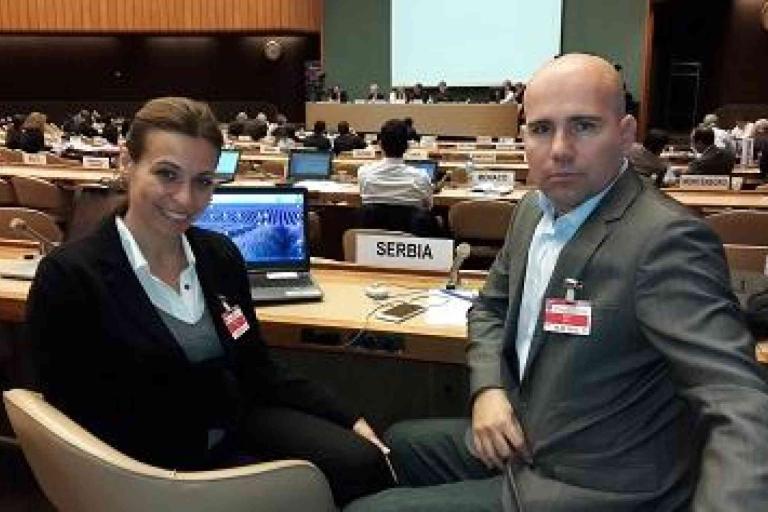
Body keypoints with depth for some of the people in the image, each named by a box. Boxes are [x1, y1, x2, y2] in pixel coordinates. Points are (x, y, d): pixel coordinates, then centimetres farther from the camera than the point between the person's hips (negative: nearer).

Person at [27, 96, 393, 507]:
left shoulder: (221, 254, 3)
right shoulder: (69, 276, -15)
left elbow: (258, 371, 7)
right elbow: (84, 421, -13)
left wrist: (351, 422, -2)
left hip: (241, 424, 5)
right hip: (160, 466, -5)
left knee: (364, 462, -17)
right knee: (316, 487, -20)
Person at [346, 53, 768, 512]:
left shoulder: (666, 239, -26)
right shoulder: (534, 209, 1)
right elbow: (491, 307, 14)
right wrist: (488, 388, -6)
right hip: (520, 442, 8)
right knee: (399, 444, 27)